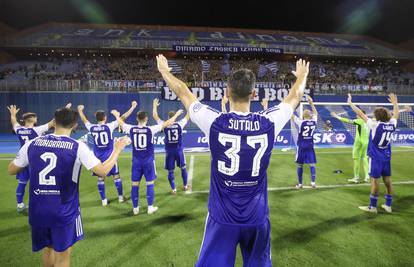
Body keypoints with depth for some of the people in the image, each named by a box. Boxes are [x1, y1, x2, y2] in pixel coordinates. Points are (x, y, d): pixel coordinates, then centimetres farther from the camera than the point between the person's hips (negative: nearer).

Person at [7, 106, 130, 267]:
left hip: (38, 210, 4)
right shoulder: (77, 147, -12)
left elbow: (11, 170, 12)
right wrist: (117, 149, -2)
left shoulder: (32, 143, -1)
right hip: (64, 211, -4)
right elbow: (103, 171, -14)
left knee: (48, 249, 26)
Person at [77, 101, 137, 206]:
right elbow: (123, 117, -10)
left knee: (100, 178, 9)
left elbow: (84, 120, 18)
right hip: (109, 156, -2)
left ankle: (103, 200, 14)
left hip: (98, 157, 3)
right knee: (116, 176, 10)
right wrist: (133, 107, -3)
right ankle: (120, 197, 17)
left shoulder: (92, 128, -2)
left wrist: (80, 110, 37)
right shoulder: (109, 126, -11)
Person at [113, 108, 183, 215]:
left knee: (135, 185, 9)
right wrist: (177, 114, 8)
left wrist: (116, 115, 36)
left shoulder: (131, 129, -4)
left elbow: (120, 123, 16)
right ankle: (150, 207, 13)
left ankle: (135, 208, 19)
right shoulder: (151, 129, -12)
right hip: (148, 161, -3)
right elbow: (167, 123, -6)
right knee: (150, 184, 7)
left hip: (136, 161, 3)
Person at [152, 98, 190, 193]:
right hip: (179, 150, 1)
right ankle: (185, 186, 28)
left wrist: (155, 105, 15)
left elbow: (155, 116, 2)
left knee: (170, 171, 8)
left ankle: (173, 189, 12)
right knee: (183, 168, 17)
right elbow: (188, 116, 2)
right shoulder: (180, 124, -11)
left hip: (169, 151, 0)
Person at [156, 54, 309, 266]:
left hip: (222, 218, -2)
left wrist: (164, 70, 19)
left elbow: (182, 92, 2)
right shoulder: (268, 123, -10)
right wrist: (302, 76, 31)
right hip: (257, 218, 3)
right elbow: (295, 96, 11)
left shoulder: (214, 122, -15)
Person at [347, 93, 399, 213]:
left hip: (376, 157, -6)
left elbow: (360, 114, -13)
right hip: (387, 157, 6)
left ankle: (372, 206, 6)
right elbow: (396, 114, 21)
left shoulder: (375, 125, -17)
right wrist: (395, 103, 36)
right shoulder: (392, 124, -1)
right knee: (387, 180, 12)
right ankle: (388, 205, 22)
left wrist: (350, 102, -4)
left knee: (375, 180, -2)